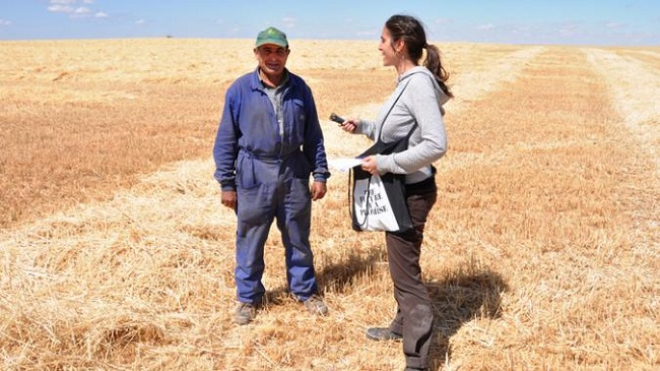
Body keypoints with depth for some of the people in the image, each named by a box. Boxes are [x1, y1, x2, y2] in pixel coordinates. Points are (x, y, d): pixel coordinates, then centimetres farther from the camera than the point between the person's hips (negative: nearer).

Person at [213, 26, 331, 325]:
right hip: (253, 175, -2)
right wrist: (226, 183, -3)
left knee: (298, 238, 14)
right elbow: (226, 140, -2)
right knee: (250, 240, 9)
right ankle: (248, 297, 27)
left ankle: (305, 291, 32)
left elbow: (313, 136, 8)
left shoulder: (299, 88, 1)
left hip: (294, 173, 2)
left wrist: (320, 174, 4)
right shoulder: (240, 89, -5)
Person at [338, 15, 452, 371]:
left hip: (411, 192, -10)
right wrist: (363, 126, 11)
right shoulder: (407, 82, 8)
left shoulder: (420, 83, -21)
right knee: (400, 264, 23)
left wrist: (386, 163, -26)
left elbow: (436, 144, -29)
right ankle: (403, 324, 42)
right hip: (399, 189, 10)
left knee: (406, 271, -3)